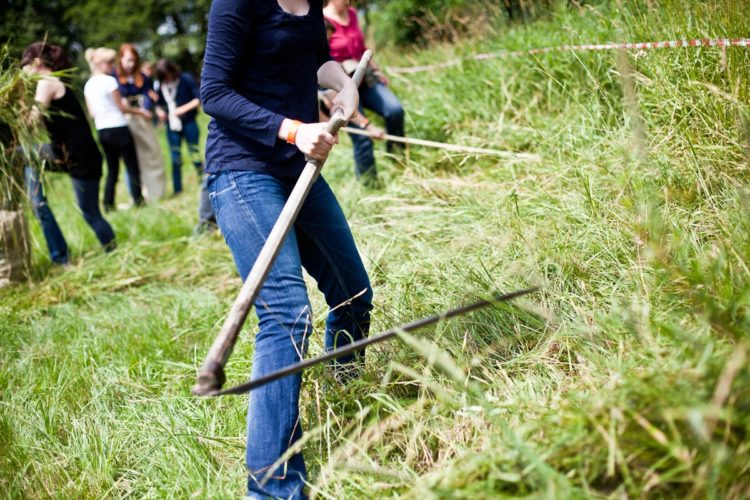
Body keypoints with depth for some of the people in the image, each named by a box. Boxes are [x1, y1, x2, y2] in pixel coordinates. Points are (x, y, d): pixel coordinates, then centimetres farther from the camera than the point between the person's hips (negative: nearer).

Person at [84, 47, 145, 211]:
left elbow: (91, 112, 11)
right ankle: (138, 200, 2)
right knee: (132, 167, 2)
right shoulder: (109, 81, -13)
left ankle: (108, 204, 11)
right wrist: (139, 111, 5)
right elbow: (121, 108, -8)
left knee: (112, 169, 14)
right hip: (118, 129, -7)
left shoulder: (88, 85, 7)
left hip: (102, 131, 7)